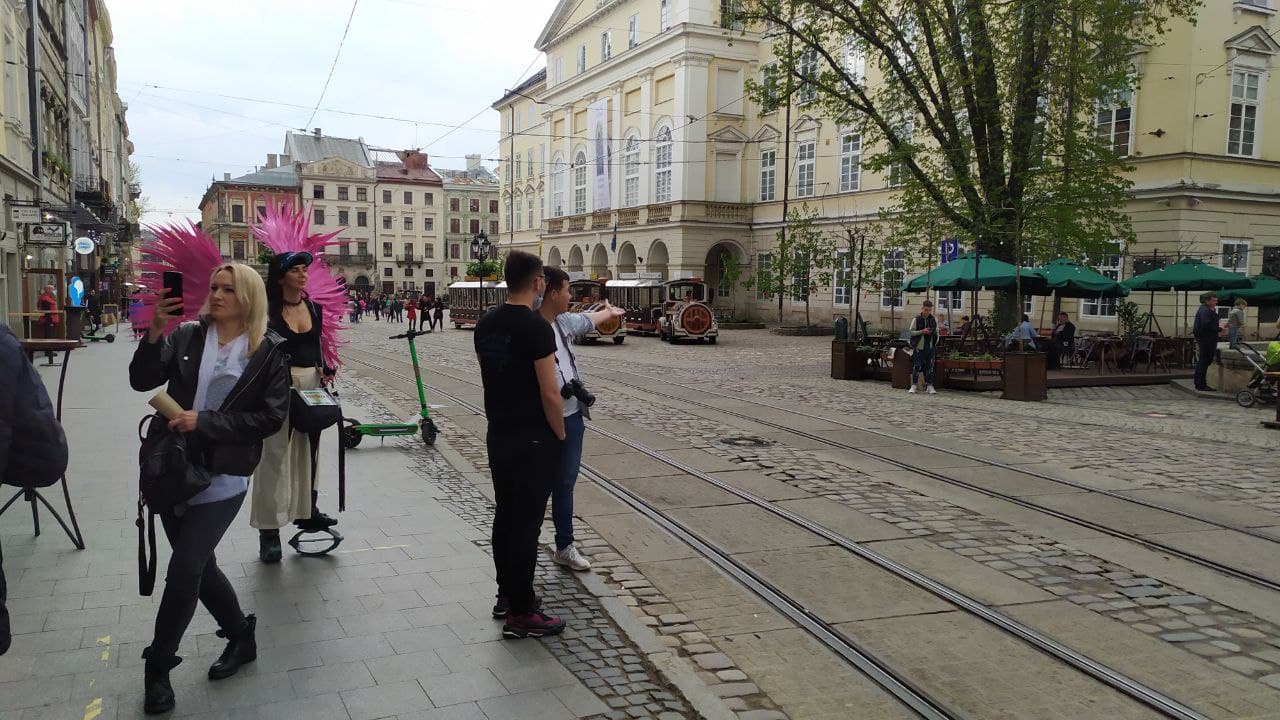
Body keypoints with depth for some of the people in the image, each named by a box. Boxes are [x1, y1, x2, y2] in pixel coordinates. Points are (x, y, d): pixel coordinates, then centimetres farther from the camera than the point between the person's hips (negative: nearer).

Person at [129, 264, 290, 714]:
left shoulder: (269, 351, -5)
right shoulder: (188, 336, 3)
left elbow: (271, 418, -8)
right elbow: (142, 381, -3)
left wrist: (205, 421, -16)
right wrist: (154, 334, -18)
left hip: (223, 476, -4)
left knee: (184, 571, -8)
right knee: (198, 566, 13)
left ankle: (158, 668, 11)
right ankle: (241, 636, 34)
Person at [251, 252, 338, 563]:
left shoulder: (314, 308, 8)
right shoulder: (268, 311, -8)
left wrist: (322, 369, 1)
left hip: (311, 383, 6)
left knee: (309, 450, 15)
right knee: (275, 455, -3)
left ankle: (306, 511, 30)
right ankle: (269, 529, 3)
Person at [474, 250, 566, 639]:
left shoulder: (485, 324, 7)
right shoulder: (537, 327, -19)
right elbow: (550, 394, -19)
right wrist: (560, 435, -5)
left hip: (498, 436, 9)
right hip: (533, 441, -9)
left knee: (504, 515, 18)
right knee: (526, 523, -3)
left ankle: (507, 594, 30)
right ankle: (521, 613, 3)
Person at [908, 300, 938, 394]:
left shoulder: (934, 320, 9)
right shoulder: (916, 319, -2)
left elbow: (937, 332, 18)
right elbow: (911, 332, -3)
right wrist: (922, 331, -16)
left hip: (930, 347, 3)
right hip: (919, 346, -3)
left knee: (930, 367, 4)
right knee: (916, 366, -3)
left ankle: (929, 386, 9)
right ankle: (913, 386, 4)